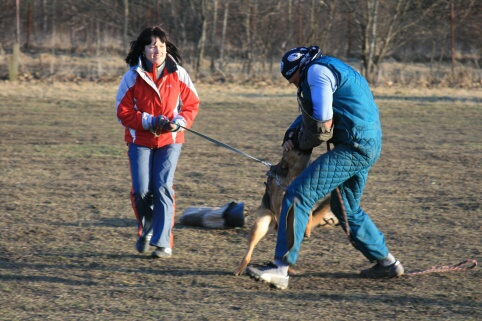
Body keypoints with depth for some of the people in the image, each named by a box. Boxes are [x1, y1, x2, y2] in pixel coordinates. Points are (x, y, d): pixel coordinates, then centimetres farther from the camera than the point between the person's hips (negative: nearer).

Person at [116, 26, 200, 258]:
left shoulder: (178, 74, -3)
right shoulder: (133, 76, -7)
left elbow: (192, 104, 5)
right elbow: (123, 112, -5)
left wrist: (179, 122, -14)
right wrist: (150, 121, -17)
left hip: (170, 141, 0)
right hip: (140, 141, 0)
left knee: (163, 188, -11)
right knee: (142, 191, -5)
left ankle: (163, 242, -7)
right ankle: (145, 230, 25)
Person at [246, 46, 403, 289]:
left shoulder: (317, 70, -8)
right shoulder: (331, 69, 24)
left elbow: (324, 123, -15)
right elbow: (309, 112, 30)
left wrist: (303, 144, 2)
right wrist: (291, 136, 13)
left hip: (352, 148, -10)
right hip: (369, 147, 10)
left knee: (298, 195, -13)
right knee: (346, 209, 26)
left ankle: (281, 267, -19)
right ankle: (386, 262, 33)